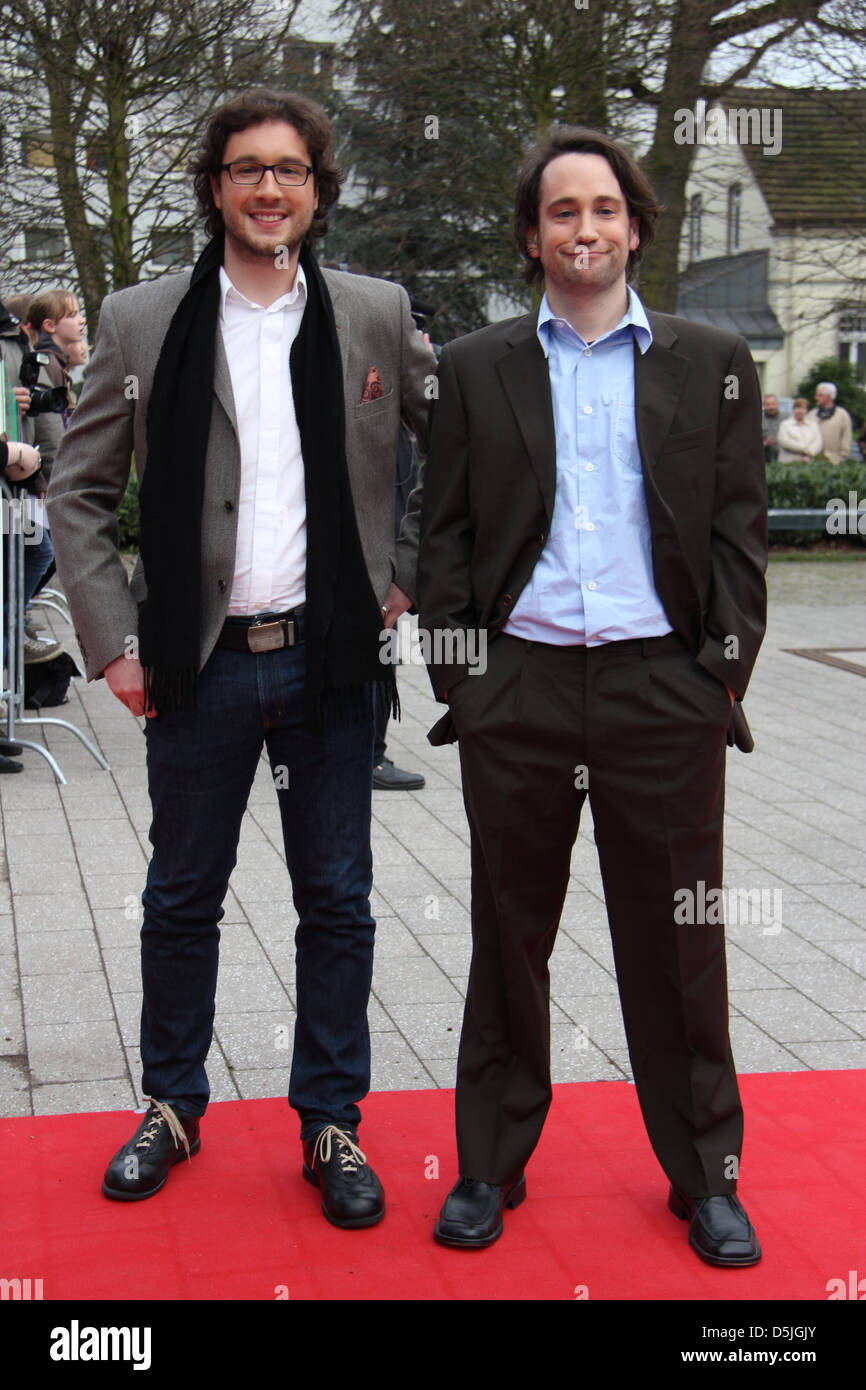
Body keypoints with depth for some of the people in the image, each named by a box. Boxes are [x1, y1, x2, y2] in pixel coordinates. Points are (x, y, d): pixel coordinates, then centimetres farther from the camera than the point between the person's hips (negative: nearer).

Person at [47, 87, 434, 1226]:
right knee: (181, 900, 12)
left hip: (330, 661, 0)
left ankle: (332, 1124, 23)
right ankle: (172, 1109, 30)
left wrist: (411, 572, 3)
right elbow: (78, 492, 5)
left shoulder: (379, 317, 2)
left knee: (338, 904, 8)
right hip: (199, 664, 0)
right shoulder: (141, 321, 2)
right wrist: (114, 639, -2)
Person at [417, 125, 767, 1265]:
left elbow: (739, 536, 4)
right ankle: (492, 1167, 25)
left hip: (664, 691, 0)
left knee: (677, 944, 7)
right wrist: (460, 681, -2)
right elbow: (445, 538, 7)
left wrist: (718, 683, -4)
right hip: (516, 696, 1)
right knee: (509, 938, 10)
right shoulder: (476, 368, 9)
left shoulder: (713, 363, 8)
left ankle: (706, 1176, 23)